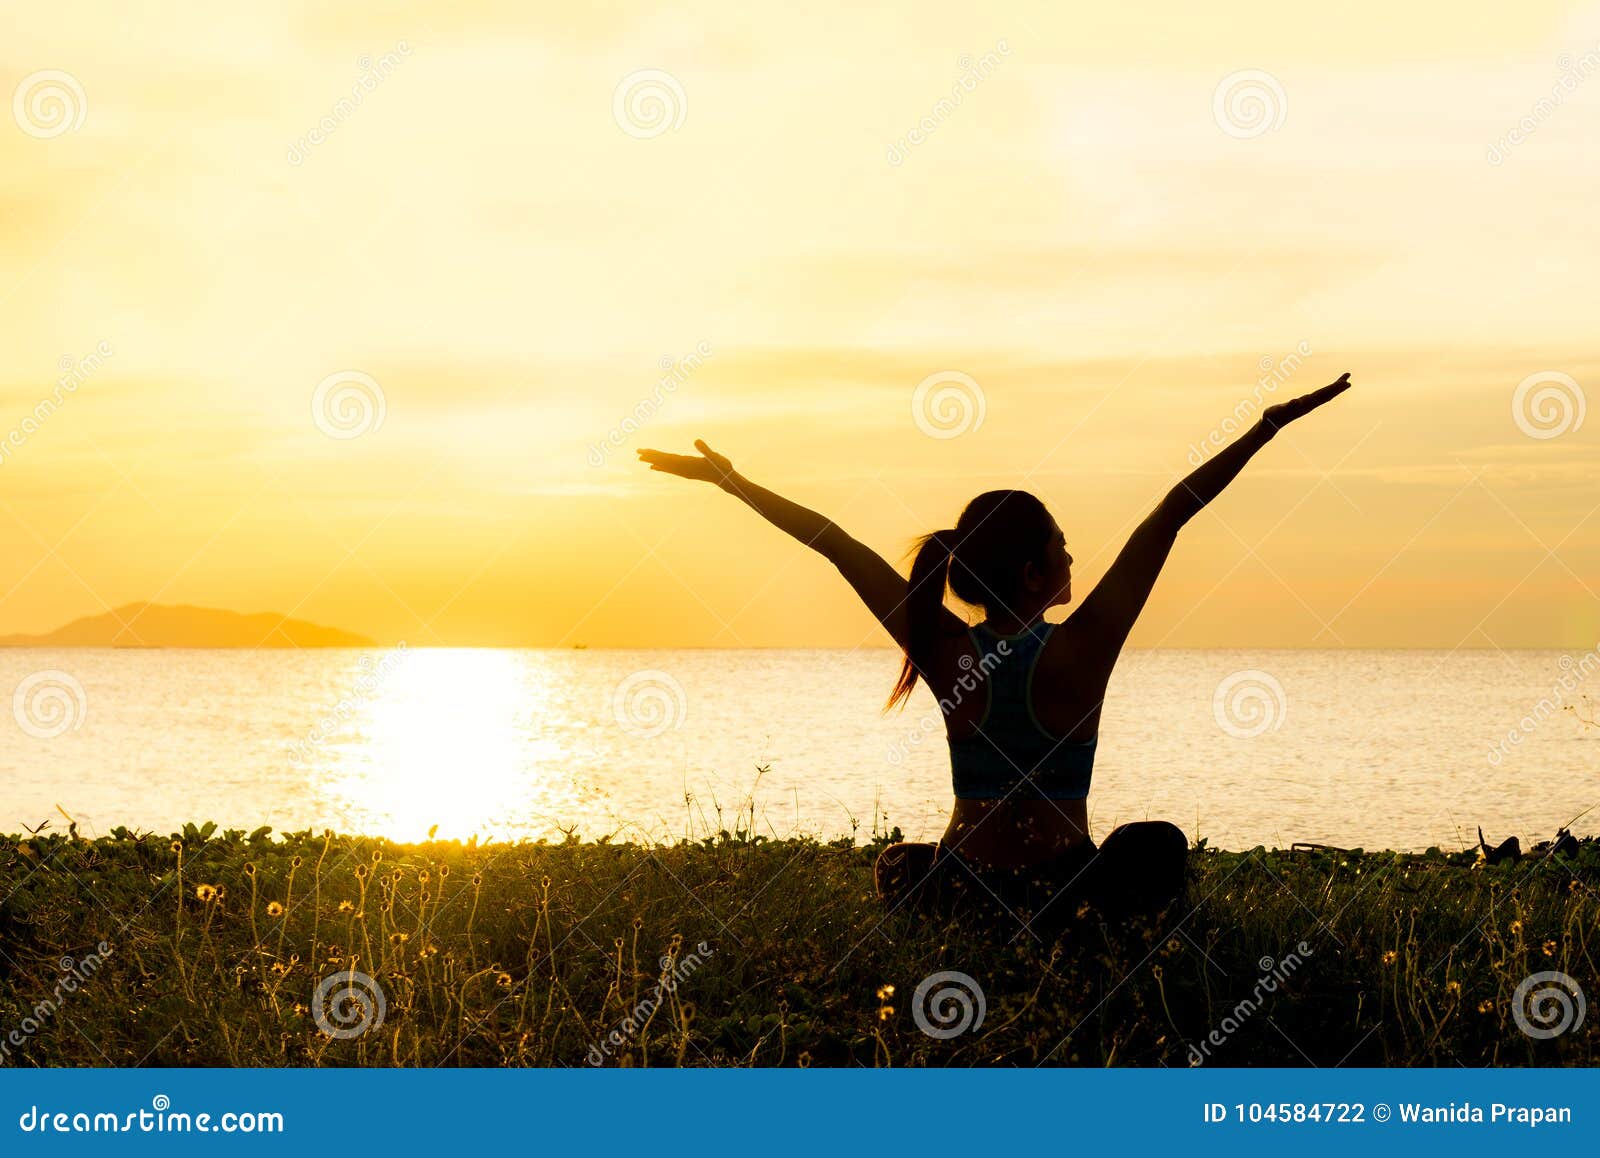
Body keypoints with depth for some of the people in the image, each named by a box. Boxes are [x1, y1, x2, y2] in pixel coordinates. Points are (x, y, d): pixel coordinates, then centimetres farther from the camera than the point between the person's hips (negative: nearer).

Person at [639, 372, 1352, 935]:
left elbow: (834, 542, -3)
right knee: (1160, 845, 26)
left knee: (895, 863, 38)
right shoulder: (1076, 655, -16)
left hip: (953, 894, 4)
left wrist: (728, 479, 3)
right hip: (1059, 891, -4)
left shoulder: (946, 652, -7)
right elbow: (1172, 515, -16)